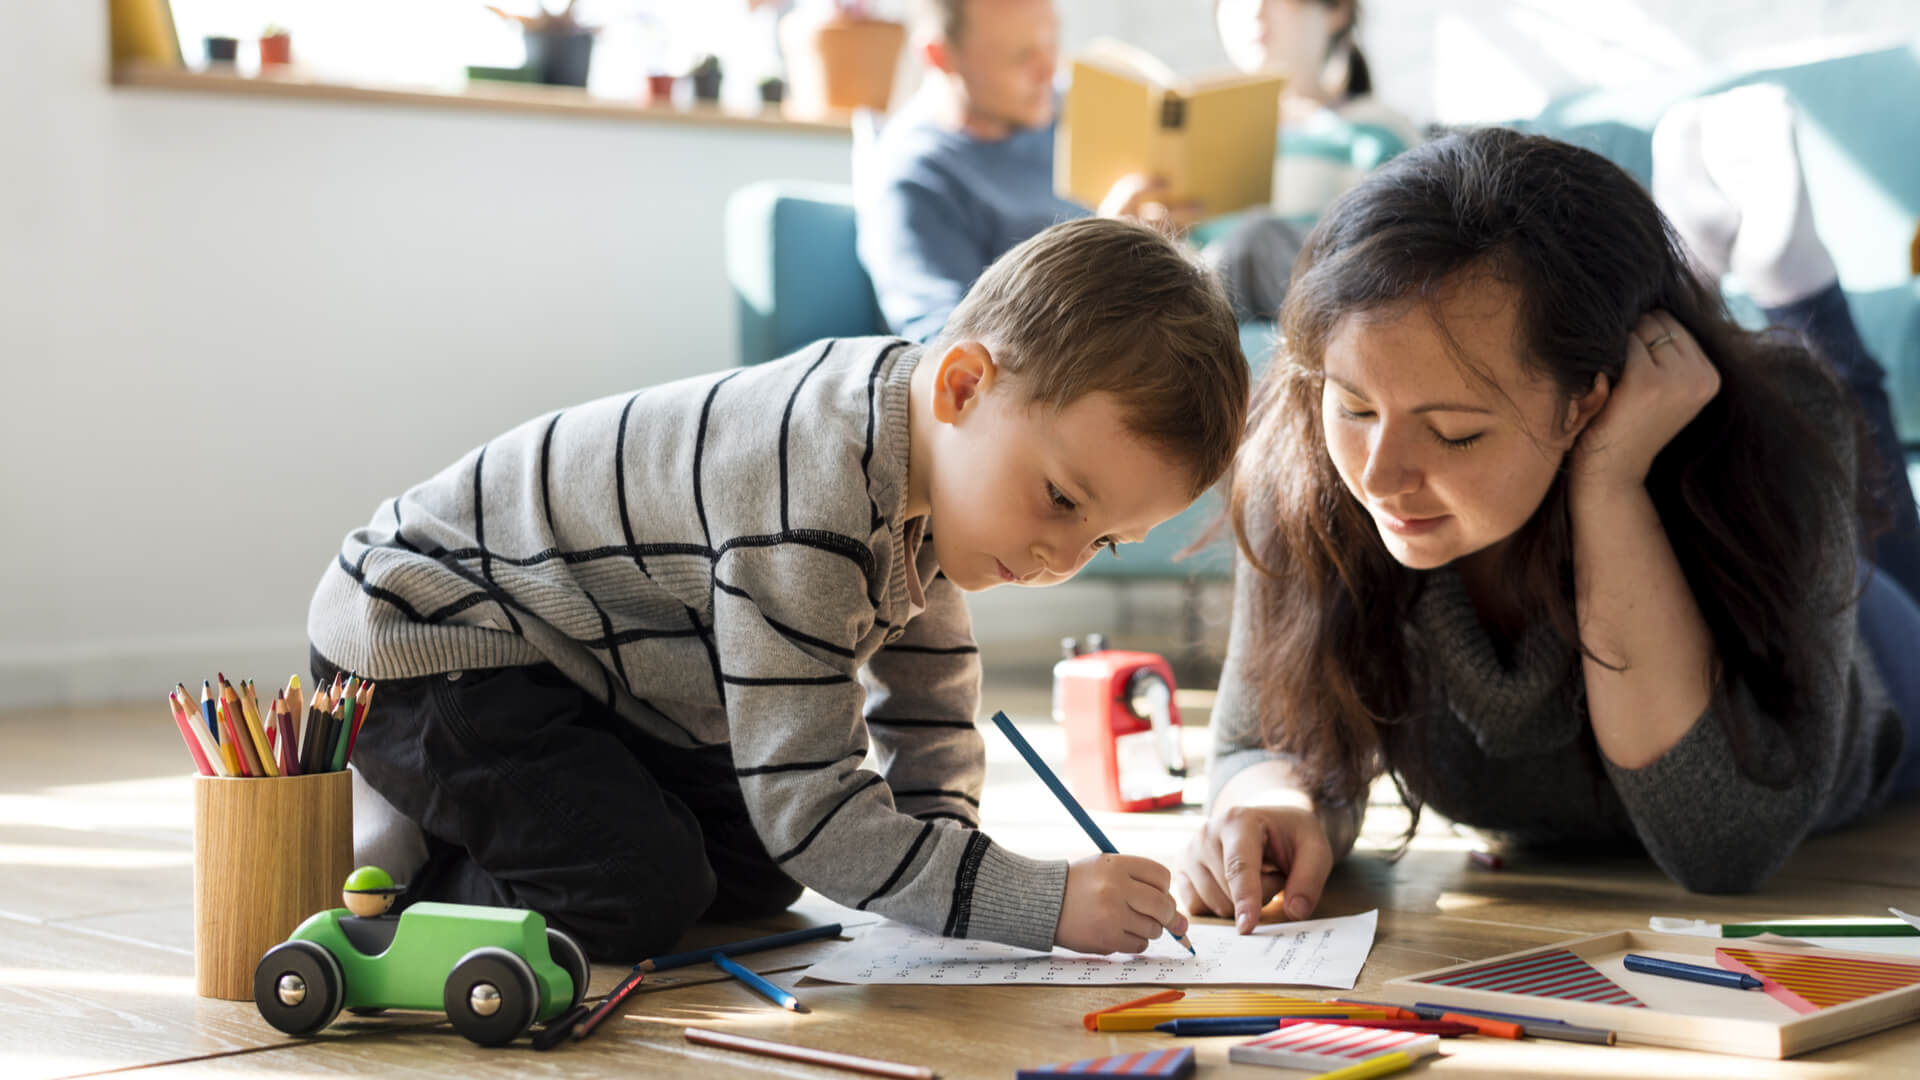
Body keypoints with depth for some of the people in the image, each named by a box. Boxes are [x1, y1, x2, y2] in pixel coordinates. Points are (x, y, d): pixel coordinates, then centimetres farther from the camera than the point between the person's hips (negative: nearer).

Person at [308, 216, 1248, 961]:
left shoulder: (932, 450, -8)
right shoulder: (810, 502, -37)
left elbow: (930, 709, 6)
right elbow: (809, 803, -33)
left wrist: (944, 856, -8)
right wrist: (1044, 903, -35)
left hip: (582, 656, 9)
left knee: (756, 873, 6)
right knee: (637, 893, -24)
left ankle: (453, 801, 18)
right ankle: (380, 854, -1)